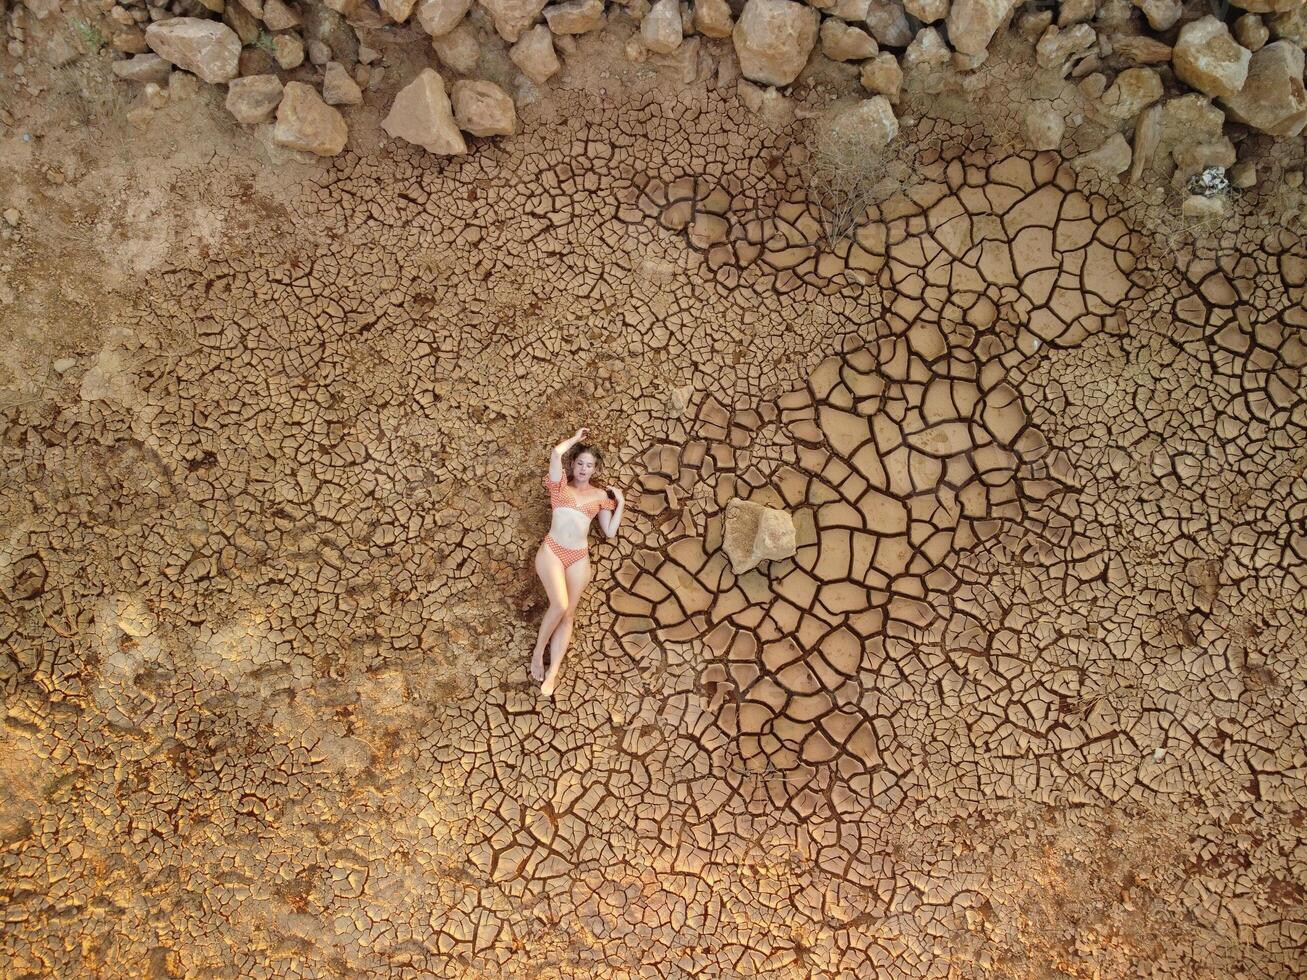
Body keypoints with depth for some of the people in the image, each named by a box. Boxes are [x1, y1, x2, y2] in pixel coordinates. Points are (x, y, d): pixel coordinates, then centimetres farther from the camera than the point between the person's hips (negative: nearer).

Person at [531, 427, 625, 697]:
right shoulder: (560, 485, 8)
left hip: (579, 558, 3)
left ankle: (552, 675, -1)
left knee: (568, 614, -2)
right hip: (552, 551, -3)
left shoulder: (600, 496, 13)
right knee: (560, 605, -21)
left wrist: (620, 503, 5)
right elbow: (556, 453, -8)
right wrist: (576, 438, 8)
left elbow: (610, 532, 11)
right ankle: (537, 653, 1)